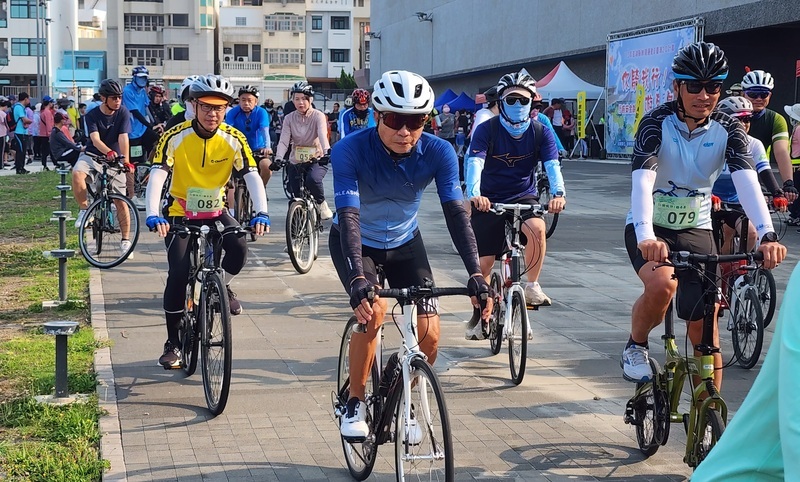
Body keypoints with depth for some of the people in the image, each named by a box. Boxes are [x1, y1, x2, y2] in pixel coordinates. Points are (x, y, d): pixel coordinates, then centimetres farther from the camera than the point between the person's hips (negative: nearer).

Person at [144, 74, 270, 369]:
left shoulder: (233, 139, -12)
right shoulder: (175, 137, -18)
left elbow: (252, 177, -19)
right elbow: (157, 176, -27)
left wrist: (261, 214, -36)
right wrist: (153, 215, -43)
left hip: (215, 212, 2)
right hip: (180, 214, -2)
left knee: (239, 248, -27)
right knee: (178, 274, -15)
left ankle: (222, 287, 7)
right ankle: (172, 343, 3)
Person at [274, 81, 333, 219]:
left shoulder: (318, 116, -8)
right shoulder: (289, 118, -1)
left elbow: (323, 136, -24)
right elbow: (283, 141, -11)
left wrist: (326, 154, -43)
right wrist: (278, 158, -30)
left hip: (316, 161, -3)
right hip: (295, 162, 3)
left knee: (313, 179, -33)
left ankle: (321, 203, -5)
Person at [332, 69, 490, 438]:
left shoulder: (438, 153, -23)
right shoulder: (350, 150, -30)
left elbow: (455, 212, -26)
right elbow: (348, 216, -37)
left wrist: (475, 273, -38)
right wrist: (358, 280, -50)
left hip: (405, 243, 3)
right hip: (356, 242, -3)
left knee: (429, 334, -10)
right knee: (372, 309, -30)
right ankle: (354, 403, -9)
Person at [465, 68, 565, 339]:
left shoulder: (541, 133, -6)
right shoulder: (487, 130, -12)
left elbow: (552, 165, -18)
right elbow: (475, 163, -25)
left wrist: (558, 193, -39)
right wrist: (474, 193, -45)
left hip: (524, 197, 1)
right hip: (490, 200, -1)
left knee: (537, 228, -32)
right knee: (483, 264, 0)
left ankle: (532, 286, -12)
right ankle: (479, 315, 23)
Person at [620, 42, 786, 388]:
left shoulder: (728, 130, -11)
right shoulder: (657, 123, -19)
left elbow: (747, 181, -26)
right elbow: (642, 180, -34)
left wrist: (767, 235, -44)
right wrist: (646, 237, -51)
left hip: (696, 230, 3)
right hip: (650, 229, -3)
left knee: (706, 331, -2)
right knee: (663, 284, -34)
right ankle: (635, 347, -4)